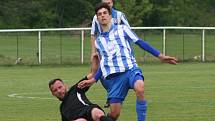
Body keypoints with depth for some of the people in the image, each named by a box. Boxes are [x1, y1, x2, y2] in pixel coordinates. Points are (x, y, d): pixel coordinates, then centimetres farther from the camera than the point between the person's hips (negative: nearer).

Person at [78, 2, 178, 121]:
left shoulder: (122, 29, 12)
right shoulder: (98, 41, 22)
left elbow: (140, 42, 7)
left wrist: (160, 56, 1)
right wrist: (93, 79, 22)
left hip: (130, 68, -3)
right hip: (113, 76, 3)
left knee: (139, 88, -37)